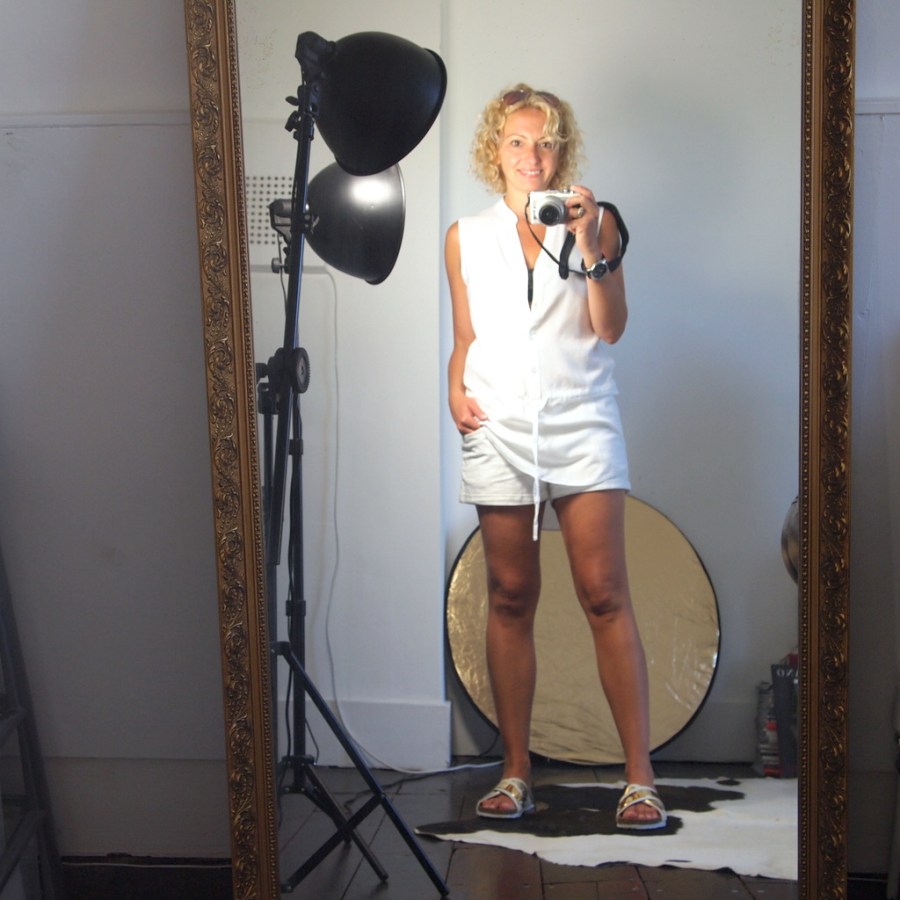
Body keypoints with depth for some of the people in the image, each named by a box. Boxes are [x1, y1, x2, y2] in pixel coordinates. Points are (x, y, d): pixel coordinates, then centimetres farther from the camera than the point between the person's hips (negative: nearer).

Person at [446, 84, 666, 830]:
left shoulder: (594, 222, 7)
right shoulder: (466, 237, 13)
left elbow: (610, 329, -2)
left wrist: (593, 249, -12)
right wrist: (456, 391, 0)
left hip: (581, 423, -1)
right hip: (499, 429, 2)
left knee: (605, 596, -7)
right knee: (511, 598, 4)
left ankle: (641, 776, -2)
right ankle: (516, 772, 13)